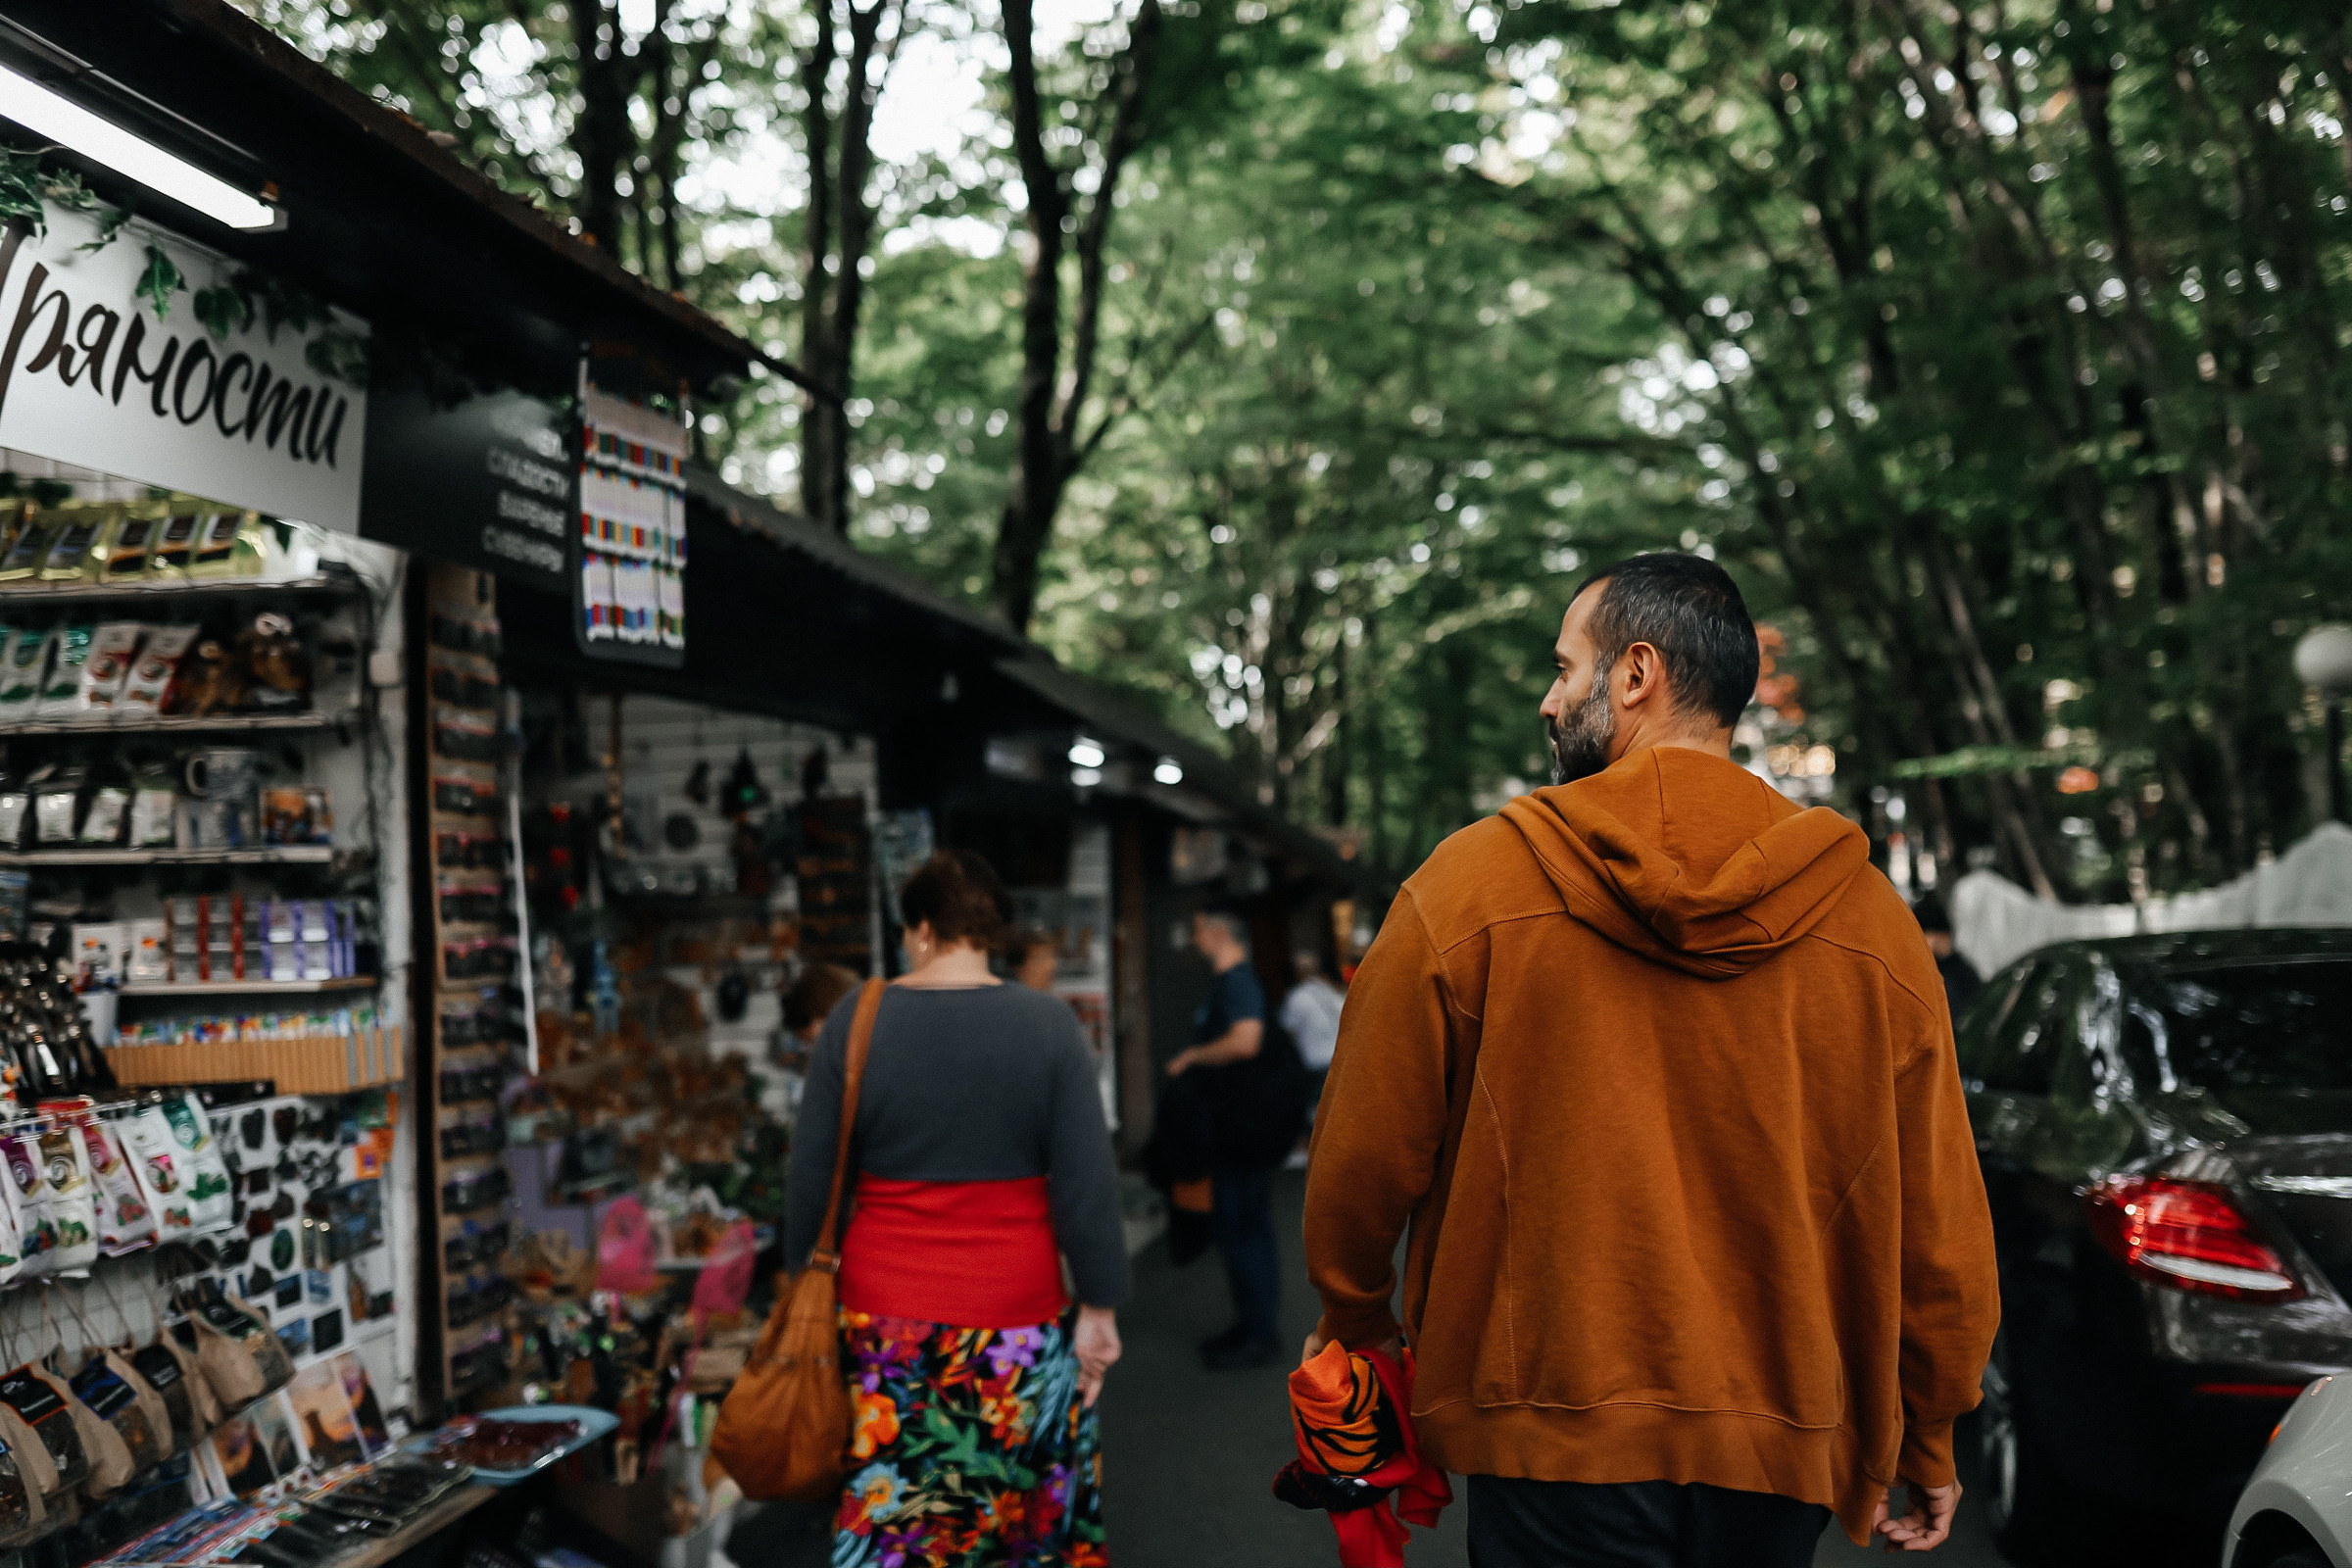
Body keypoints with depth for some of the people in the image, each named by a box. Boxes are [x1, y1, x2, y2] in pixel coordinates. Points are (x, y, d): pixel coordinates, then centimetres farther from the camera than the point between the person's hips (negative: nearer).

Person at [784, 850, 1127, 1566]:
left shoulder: (854, 1021, -3)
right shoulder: (1048, 1025, -5)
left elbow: (809, 1179, 1)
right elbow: (1088, 1186, -6)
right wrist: (1099, 1310, 2)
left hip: (884, 1321, 1)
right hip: (1015, 1320, -1)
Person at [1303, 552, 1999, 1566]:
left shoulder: (1470, 884, -7)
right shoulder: (1869, 918, -2)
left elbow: (1363, 1154, -1)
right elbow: (1940, 1223, 2)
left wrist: (1351, 1321, 19)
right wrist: (1926, 1439, 16)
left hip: (1552, 1438, -4)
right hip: (1780, 1447, 4)